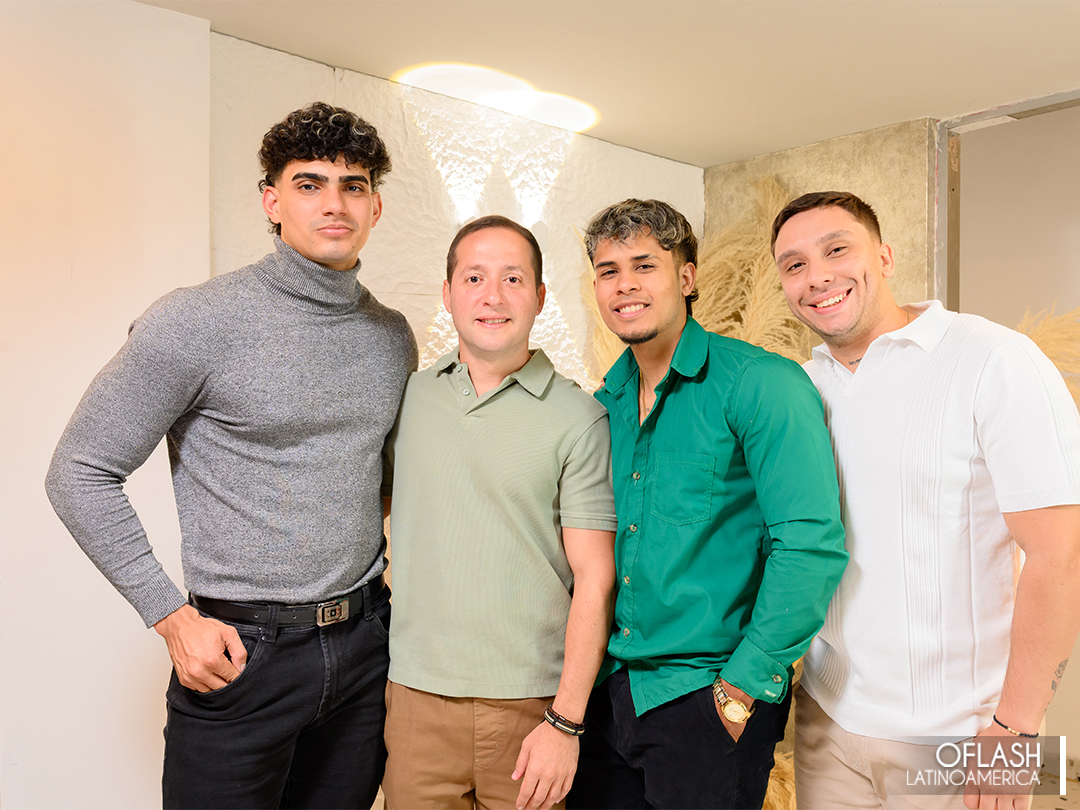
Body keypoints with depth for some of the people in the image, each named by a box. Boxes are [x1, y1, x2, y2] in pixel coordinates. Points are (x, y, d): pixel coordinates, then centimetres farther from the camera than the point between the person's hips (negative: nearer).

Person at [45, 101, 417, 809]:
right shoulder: (198, 321, -12)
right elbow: (81, 473, -9)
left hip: (365, 641, 5)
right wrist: (172, 616, -11)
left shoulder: (394, 336, 5)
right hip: (241, 651, -5)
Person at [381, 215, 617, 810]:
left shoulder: (579, 418, -7)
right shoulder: (407, 398, 4)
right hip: (416, 694, 3)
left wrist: (566, 721, -11)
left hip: (529, 704, -2)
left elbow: (594, 581, -8)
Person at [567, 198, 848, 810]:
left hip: (707, 698, -5)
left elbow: (811, 547, -19)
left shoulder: (759, 381, -13)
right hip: (610, 691, 6)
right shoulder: (607, 403, 7)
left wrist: (742, 688, -17)